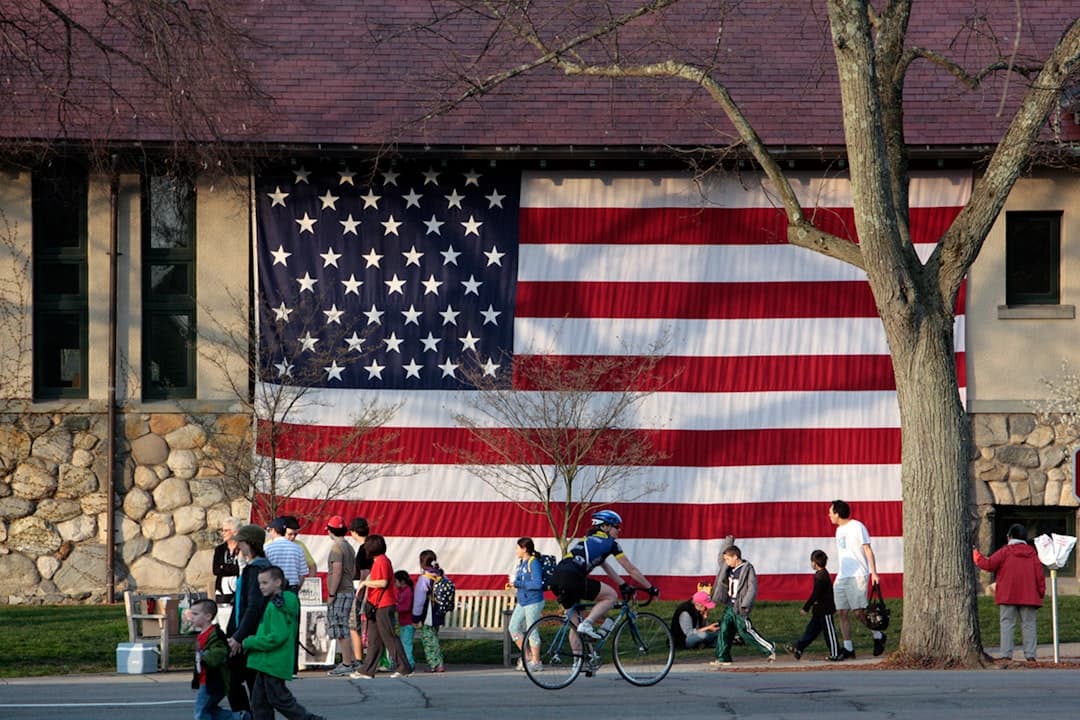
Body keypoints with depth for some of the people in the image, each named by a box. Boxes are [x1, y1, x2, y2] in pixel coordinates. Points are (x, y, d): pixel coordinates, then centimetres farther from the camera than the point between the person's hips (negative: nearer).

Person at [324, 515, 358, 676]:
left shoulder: (337, 547, -14)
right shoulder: (349, 547, 15)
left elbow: (337, 572, -20)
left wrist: (331, 594, -17)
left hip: (339, 593, -9)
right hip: (348, 591, 9)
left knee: (340, 630, -6)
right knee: (342, 629, 15)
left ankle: (347, 664, -6)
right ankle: (352, 660, 16)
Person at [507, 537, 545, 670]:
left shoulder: (533, 563, -15)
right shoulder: (521, 563, 12)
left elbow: (537, 584, -24)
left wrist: (518, 583, -20)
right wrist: (513, 583, 3)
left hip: (533, 602, -9)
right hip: (522, 602, 9)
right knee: (513, 628, 8)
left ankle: (535, 661, 7)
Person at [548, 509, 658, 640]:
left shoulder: (588, 539, 31)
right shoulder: (610, 542, 9)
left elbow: (606, 567, 41)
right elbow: (631, 569, 14)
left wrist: (623, 585, 46)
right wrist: (650, 588, 23)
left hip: (555, 580, 8)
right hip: (571, 579, -8)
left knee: (575, 621, 21)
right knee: (611, 596, 6)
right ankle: (587, 624, -9)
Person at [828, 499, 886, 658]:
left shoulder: (856, 527, -6)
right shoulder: (839, 530, 18)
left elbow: (868, 550, -9)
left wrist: (873, 572, -17)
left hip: (857, 576, -8)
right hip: (841, 577, 8)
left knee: (858, 612, -12)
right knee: (842, 613, 0)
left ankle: (878, 636, 9)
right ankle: (848, 649, 2)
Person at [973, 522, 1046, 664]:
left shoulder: (1005, 551, -2)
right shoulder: (1032, 553, 9)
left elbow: (988, 564, -7)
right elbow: (1040, 574, 6)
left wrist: (975, 553, 7)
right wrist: (1041, 593, 13)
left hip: (1008, 596, -3)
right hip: (1029, 596, 3)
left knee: (1007, 624, -1)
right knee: (1028, 624, 5)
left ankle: (1006, 655, -9)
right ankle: (1030, 655, -2)